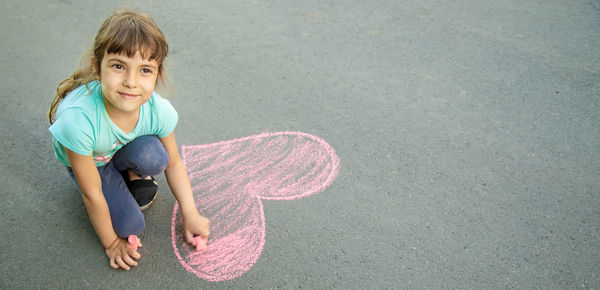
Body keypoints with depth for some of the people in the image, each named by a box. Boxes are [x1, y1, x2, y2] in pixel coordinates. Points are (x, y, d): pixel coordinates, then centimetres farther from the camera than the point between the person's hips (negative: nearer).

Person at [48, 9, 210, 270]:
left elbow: (172, 162, -9)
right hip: (88, 160, -2)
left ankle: (133, 174, 3)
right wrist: (112, 243, -13)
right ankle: (115, 181, 13)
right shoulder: (77, 119, -41)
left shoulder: (159, 110, -31)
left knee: (152, 155, -32)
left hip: (125, 151, 2)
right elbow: (92, 195, -26)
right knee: (130, 225, -17)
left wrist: (190, 214, -9)